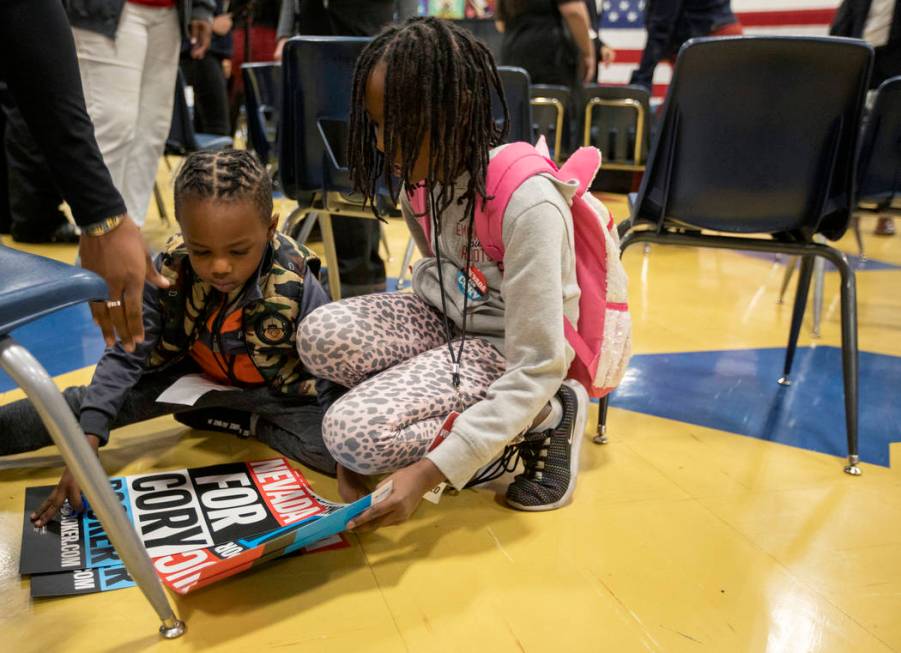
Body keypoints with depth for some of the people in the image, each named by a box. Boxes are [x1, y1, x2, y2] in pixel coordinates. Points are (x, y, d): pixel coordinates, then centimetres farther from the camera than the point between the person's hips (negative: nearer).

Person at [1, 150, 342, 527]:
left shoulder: (297, 287, -31)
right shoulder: (169, 273, -24)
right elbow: (125, 357, -19)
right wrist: (86, 445, -29)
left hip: (281, 393, -2)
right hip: (195, 374, 2)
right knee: (89, 403, -7)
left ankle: (247, 425, -3)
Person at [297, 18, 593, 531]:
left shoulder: (527, 204, -29)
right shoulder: (424, 173, -6)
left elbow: (538, 368, -28)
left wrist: (429, 471, -32)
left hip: (506, 350, -7)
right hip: (448, 319, 7)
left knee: (356, 434, -23)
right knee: (322, 335, -21)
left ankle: (546, 418, -6)